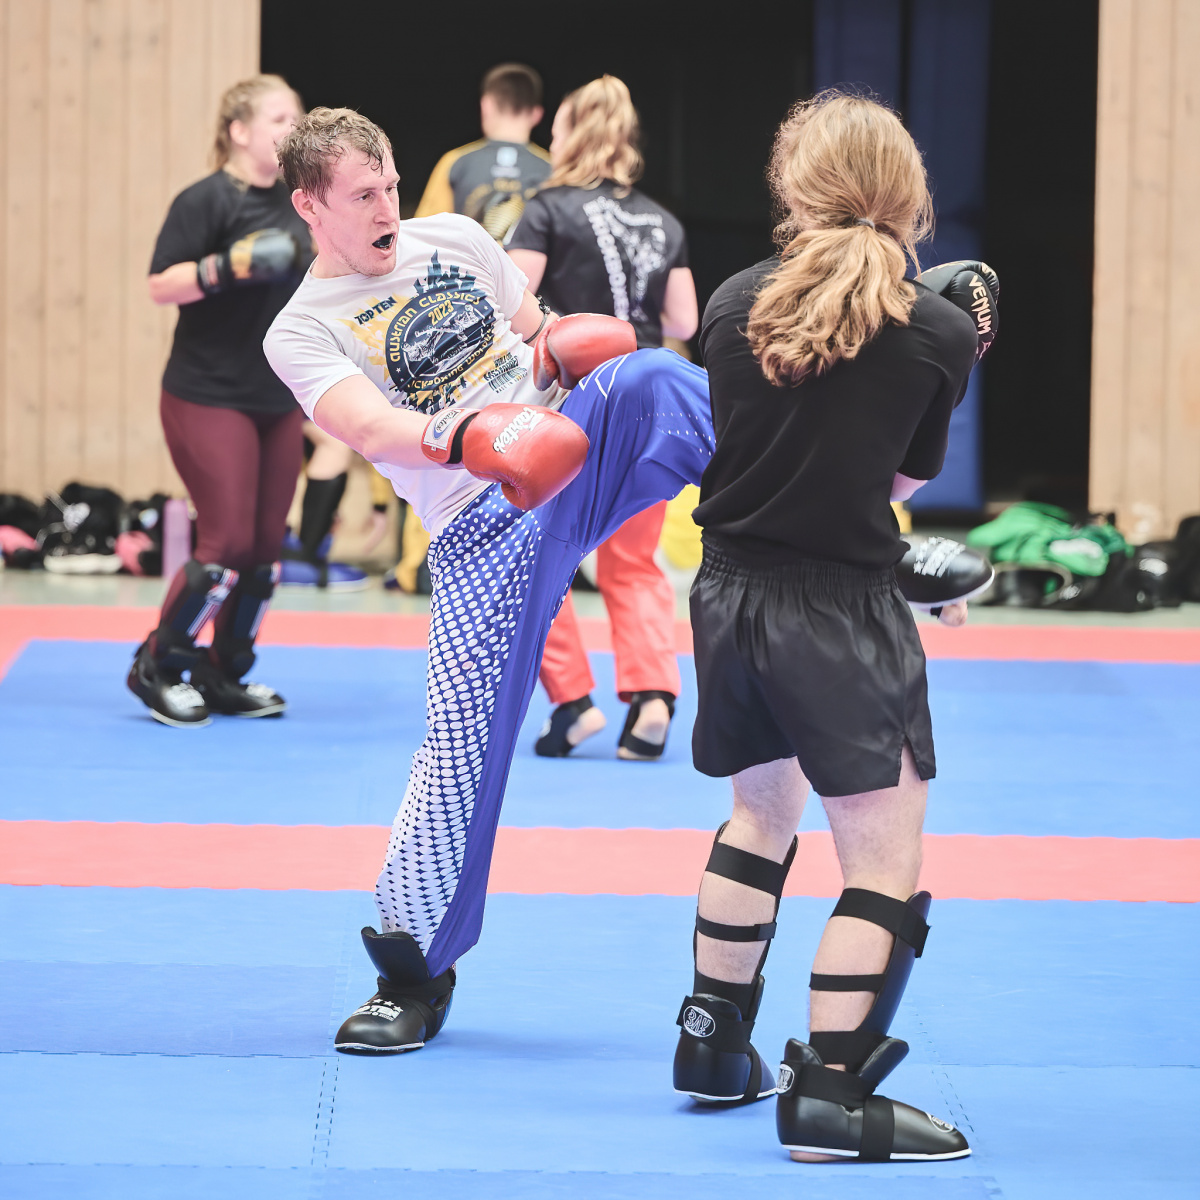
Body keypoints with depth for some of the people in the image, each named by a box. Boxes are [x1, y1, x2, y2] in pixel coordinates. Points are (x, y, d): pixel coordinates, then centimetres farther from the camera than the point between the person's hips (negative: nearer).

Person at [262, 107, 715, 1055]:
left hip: (578, 441, 3)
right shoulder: (302, 332, 0)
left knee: (648, 377, -30)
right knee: (464, 737, -6)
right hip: (486, 530, -3)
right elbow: (367, 426, -19)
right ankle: (413, 965, 8)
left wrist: (564, 349, -2)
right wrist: (462, 435, -40)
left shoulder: (455, 241, 13)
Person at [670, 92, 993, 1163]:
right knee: (885, 862, 2)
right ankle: (830, 1094, -1)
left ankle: (714, 1045, 35)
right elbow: (907, 478, 3)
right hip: (843, 613, -6)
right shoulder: (938, 331, -10)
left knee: (762, 812, 26)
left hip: (729, 593, 6)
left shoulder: (735, 304, -1)